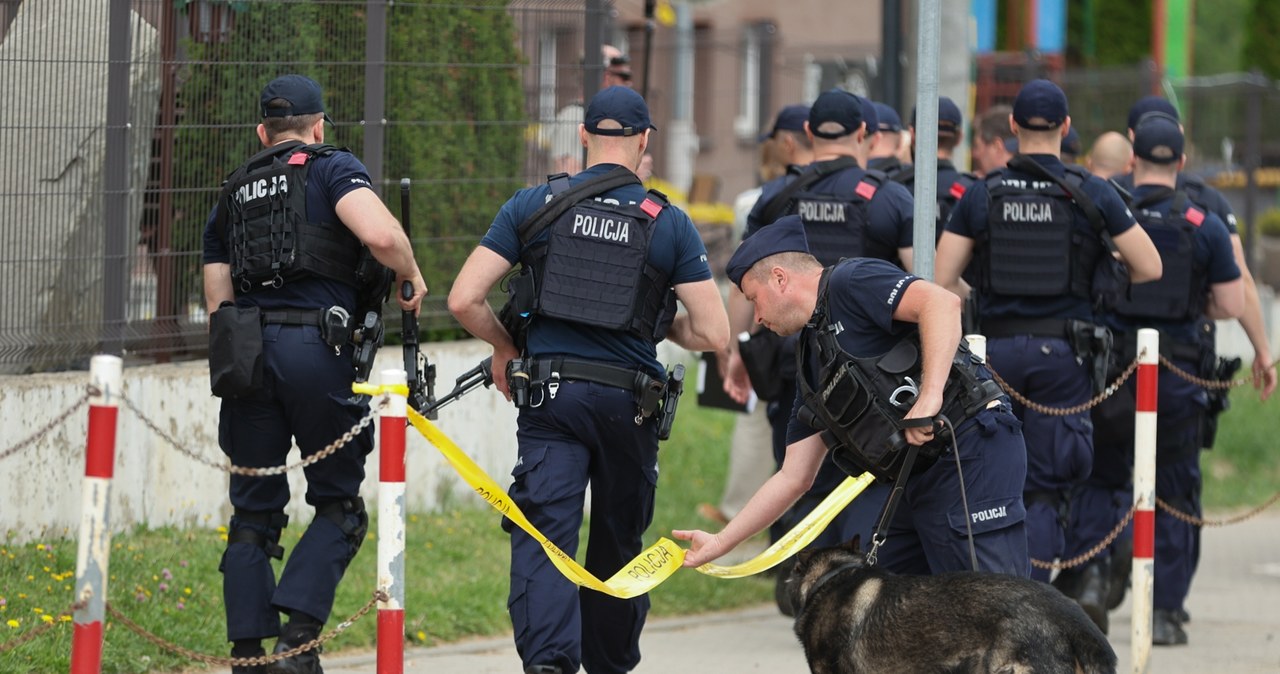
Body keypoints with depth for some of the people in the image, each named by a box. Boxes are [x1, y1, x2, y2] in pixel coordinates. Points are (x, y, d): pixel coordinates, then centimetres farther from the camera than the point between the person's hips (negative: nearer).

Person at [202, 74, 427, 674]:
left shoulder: (232, 195, 22)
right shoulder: (333, 169, 5)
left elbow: (218, 301, 19)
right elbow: (379, 235, -14)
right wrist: (410, 274, 4)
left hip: (245, 351, 5)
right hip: (317, 348, -4)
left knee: (254, 512, 11)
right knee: (338, 506, 6)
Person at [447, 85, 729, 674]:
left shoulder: (533, 206, 2)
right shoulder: (669, 223, 1)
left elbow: (464, 300, -2)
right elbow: (712, 334, -2)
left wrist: (504, 347, 16)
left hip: (548, 390, -1)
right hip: (629, 399, 1)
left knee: (543, 537, -8)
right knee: (618, 547, 17)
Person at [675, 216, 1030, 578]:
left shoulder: (851, 282, -4)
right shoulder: (813, 364, 22)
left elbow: (942, 302, -21)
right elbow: (793, 478, 25)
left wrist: (930, 395, -29)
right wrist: (719, 543, 24)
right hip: (919, 478, 10)